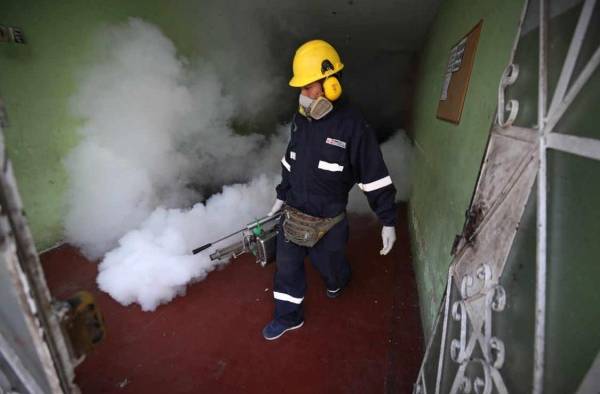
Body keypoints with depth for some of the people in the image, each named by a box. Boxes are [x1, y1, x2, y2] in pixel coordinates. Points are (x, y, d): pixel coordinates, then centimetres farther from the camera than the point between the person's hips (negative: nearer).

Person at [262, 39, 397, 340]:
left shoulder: (352, 125, -18)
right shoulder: (300, 118, 0)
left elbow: (375, 177, -14)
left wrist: (388, 221, -11)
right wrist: (282, 195, 18)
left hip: (327, 221, -4)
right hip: (292, 214, 5)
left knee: (329, 265, 20)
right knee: (287, 267, 14)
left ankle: (339, 282, 58)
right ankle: (288, 316, 38)